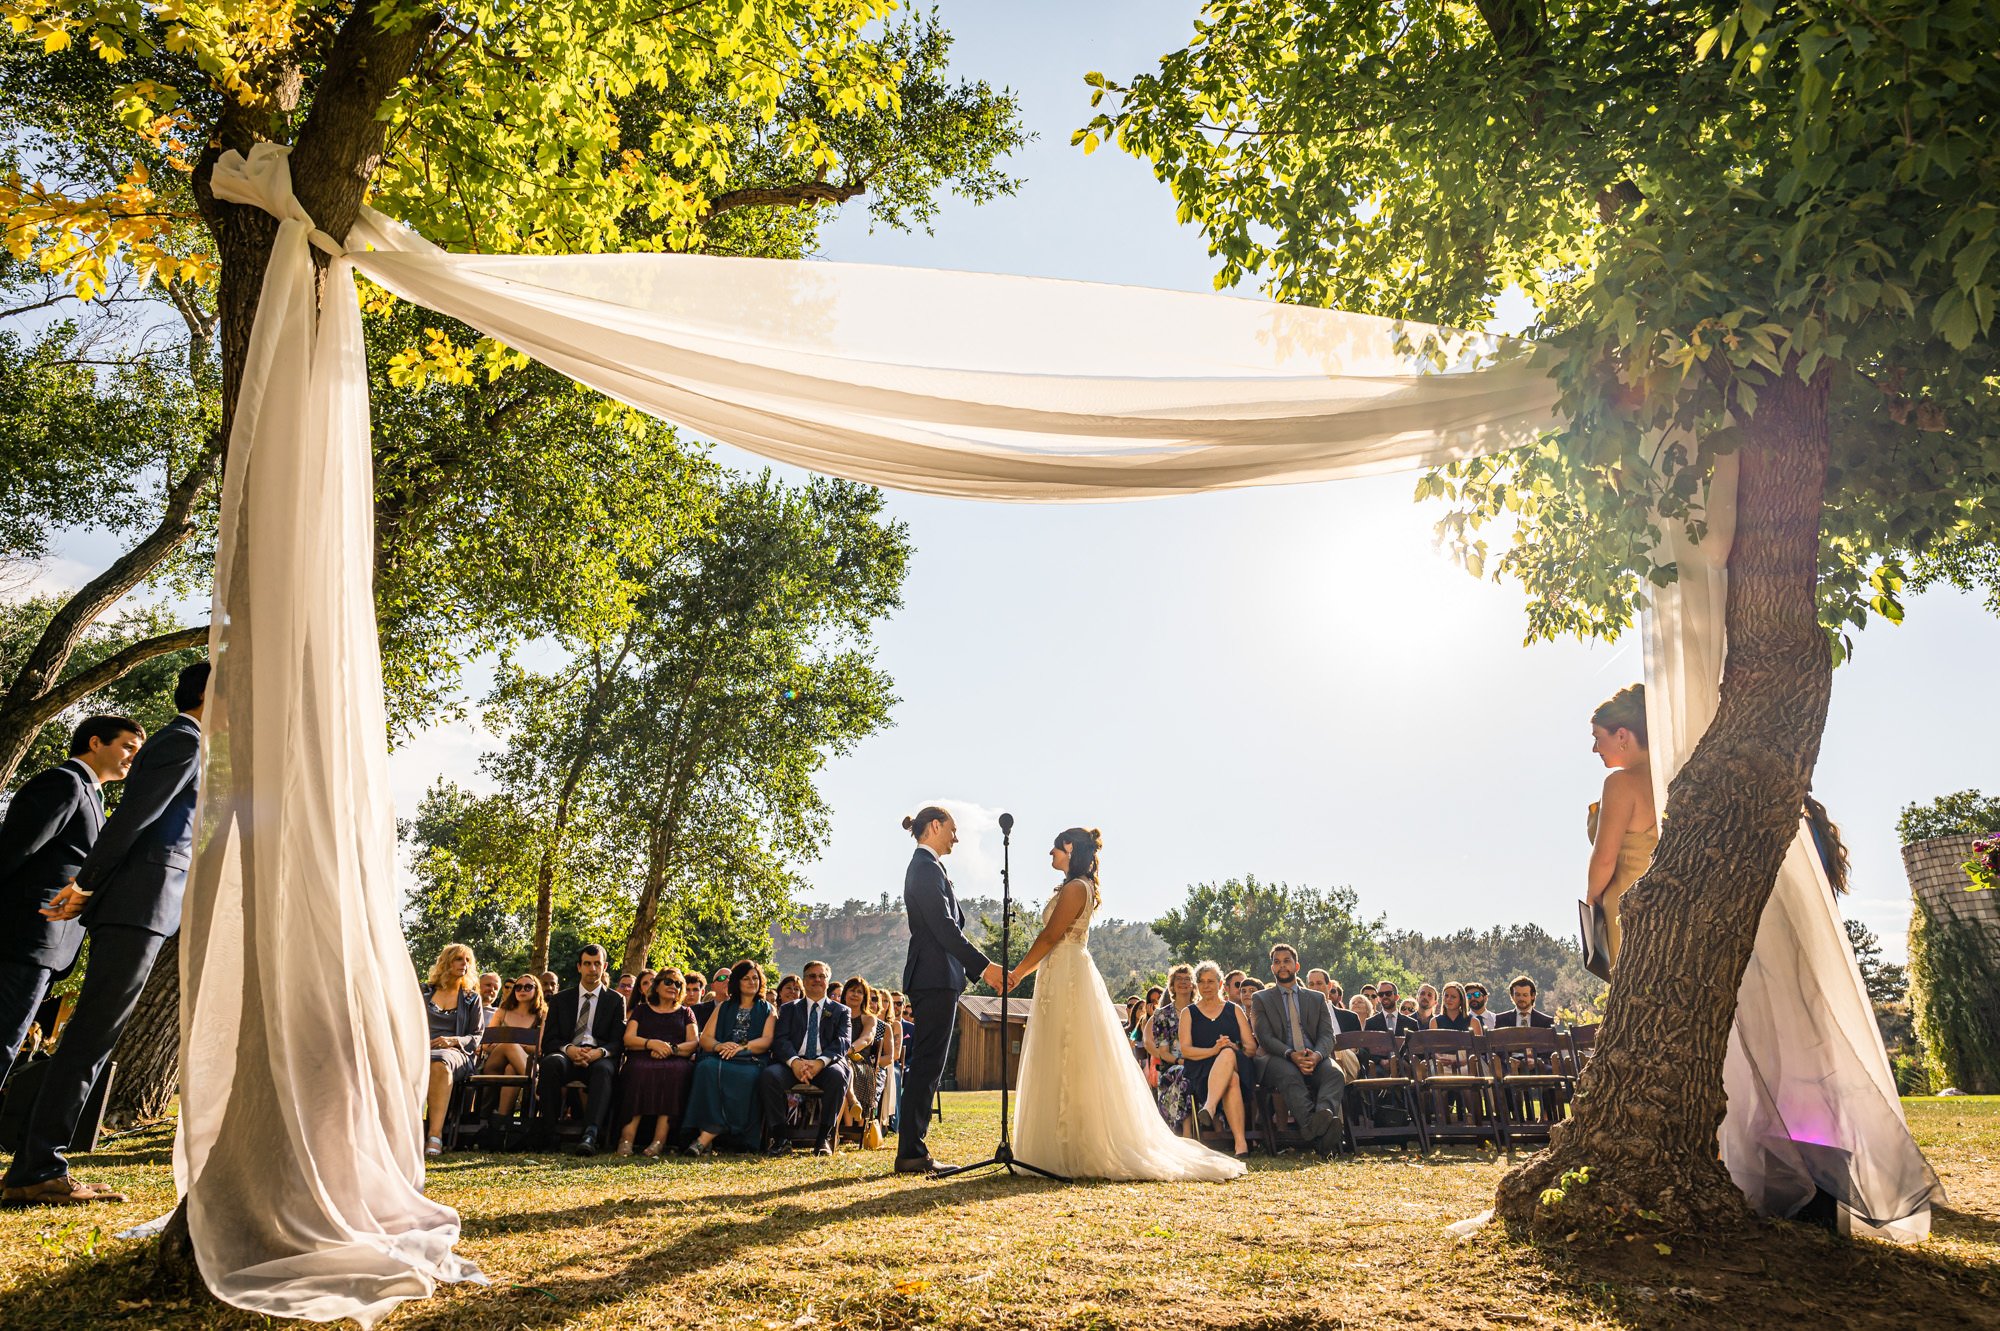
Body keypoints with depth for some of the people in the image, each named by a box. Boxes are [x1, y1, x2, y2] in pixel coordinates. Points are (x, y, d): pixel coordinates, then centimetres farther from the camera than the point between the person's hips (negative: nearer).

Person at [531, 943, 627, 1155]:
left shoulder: (615, 1000, 15)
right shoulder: (562, 999, 19)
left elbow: (619, 1041, 6)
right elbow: (549, 1040, 11)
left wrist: (599, 1052, -17)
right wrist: (569, 1049, -12)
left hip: (599, 1058, -1)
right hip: (567, 1055, 2)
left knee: (603, 1069, -38)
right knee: (551, 1063, -34)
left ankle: (591, 1135, -53)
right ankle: (547, 1133, -32)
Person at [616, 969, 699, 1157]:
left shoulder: (685, 1013, 25)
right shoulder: (642, 1010, 24)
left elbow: (694, 1043, 10)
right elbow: (628, 1039, 9)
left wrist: (671, 1048, -10)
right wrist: (652, 1043, -11)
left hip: (676, 1061, 0)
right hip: (643, 1059, 0)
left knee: (676, 1071, -36)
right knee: (639, 1071, -36)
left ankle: (659, 1140, -39)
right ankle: (627, 1137, -40)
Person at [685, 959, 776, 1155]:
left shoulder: (768, 1010, 18)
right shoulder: (723, 1007, 24)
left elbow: (766, 1041, 2)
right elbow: (705, 1038, 12)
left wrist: (741, 1047, -15)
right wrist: (719, 1046, -10)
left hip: (752, 1061, -2)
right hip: (720, 1058, 2)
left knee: (744, 1076, -36)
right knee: (707, 1068, -33)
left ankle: (707, 1137, -35)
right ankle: (706, 1137, -36)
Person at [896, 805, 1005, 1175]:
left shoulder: (924, 866, 20)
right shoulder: (927, 867, -11)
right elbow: (945, 928, -19)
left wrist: (978, 968, 19)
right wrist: (985, 966, -16)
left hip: (931, 978, 10)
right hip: (936, 977, -10)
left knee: (925, 1065, 12)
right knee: (927, 1065, -7)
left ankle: (912, 1150, 16)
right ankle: (912, 1153, -3)